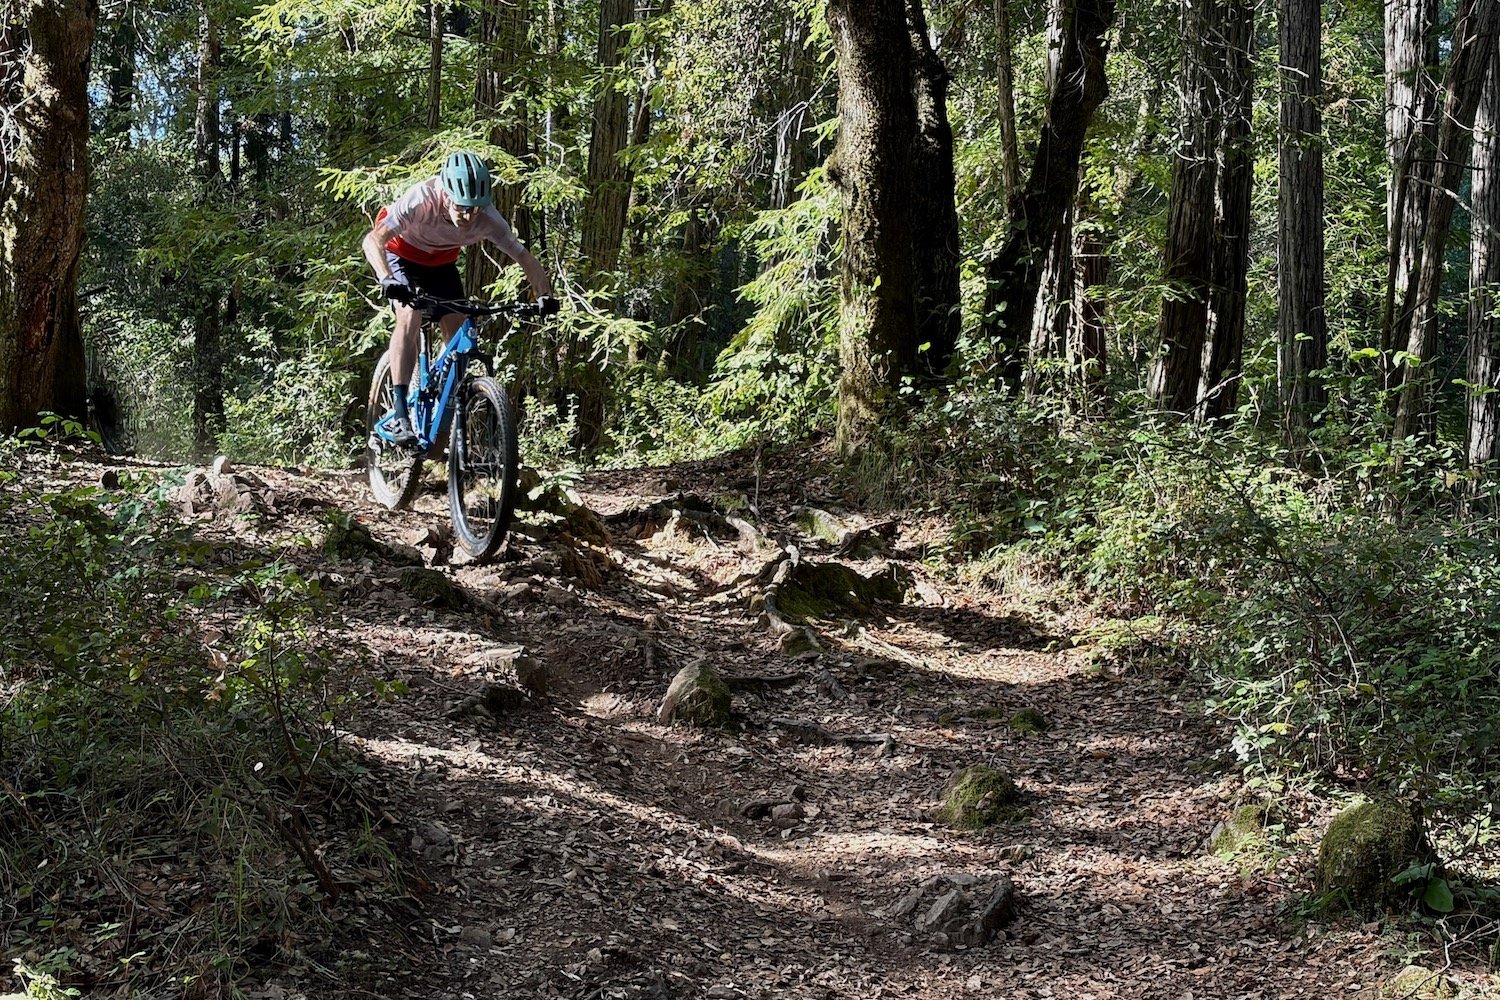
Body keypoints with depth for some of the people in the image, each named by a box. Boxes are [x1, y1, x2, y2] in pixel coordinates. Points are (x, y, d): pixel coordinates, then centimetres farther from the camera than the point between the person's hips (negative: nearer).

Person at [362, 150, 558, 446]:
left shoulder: (488, 219, -29)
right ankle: (399, 414, -31)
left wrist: (544, 296, -40)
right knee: (410, 317, -27)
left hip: (440, 263, 4)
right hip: (401, 254, -4)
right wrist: (387, 280, -62)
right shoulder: (421, 200, -39)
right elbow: (372, 240, -44)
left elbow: (525, 259, -22)